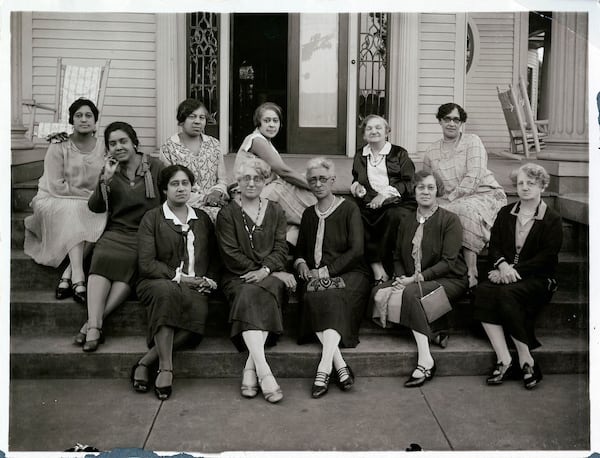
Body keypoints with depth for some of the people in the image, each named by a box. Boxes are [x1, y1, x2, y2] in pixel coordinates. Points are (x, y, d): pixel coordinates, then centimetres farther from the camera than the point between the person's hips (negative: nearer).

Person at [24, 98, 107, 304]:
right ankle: (78, 278, -42)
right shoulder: (59, 147, -6)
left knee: (101, 217, -28)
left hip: (89, 204, 3)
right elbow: (56, 186, -13)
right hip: (55, 202, -3)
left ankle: (67, 276, -26)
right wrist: (88, 194, -14)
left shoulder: (103, 148, 4)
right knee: (72, 211, -34)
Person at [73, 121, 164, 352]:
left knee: (130, 262, -32)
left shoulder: (155, 167, 7)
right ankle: (94, 326, -37)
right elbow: (95, 207, 5)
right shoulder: (109, 170, 14)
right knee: (103, 257, -30)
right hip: (118, 231, 2)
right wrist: (106, 180, -9)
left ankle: (94, 321, -30)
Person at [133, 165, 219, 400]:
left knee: (198, 310, -33)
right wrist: (178, 277, -10)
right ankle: (165, 368, -35)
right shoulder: (152, 218, 9)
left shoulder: (202, 219, 22)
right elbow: (146, 263, -1)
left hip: (194, 286, 3)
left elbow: (214, 257, 23)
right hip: (158, 282, -2)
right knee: (168, 291, -40)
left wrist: (209, 279, 3)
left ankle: (145, 363, -27)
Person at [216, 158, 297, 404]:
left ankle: (250, 367, -36)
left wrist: (266, 270, -15)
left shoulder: (275, 211, 17)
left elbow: (281, 249, 7)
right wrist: (276, 272, -9)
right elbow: (231, 255, -2)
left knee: (264, 293, -32)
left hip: (271, 275, 2)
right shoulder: (227, 213, 9)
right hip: (239, 277, -1)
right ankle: (263, 370, -43)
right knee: (247, 295, -34)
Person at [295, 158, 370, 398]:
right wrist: (301, 264, 5)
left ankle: (324, 368, -45)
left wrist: (326, 270, -12)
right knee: (312, 296, -31)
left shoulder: (349, 209, 4)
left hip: (350, 274, -3)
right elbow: (300, 249, 28)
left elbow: (356, 250, -6)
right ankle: (340, 365, -38)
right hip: (316, 277, 4)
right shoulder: (309, 214, 20)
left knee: (331, 296, -36)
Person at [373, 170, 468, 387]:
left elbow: (449, 262, -11)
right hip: (411, 281, 6)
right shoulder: (406, 223, 15)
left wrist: (416, 278, -19)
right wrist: (401, 278, -6)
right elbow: (398, 257, 18)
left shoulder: (450, 220, -3)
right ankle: (429, 334, -18)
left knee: (410, 293, -35)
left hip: (449, 281, -6)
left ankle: (425, 361, -33)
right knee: (378, 291, -19)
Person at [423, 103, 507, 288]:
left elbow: (473, 177, -12)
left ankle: (471, 273, -33)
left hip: (485, 194, -4)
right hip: (449, 200, 4)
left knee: (466, 210, -37)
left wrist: (452, 198, -16)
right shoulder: (431, 151, 13)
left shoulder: (472, 141, -1)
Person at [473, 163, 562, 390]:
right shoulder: (506, 213, 18)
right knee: (483, 291, -30)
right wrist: (502, 265, -12)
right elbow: (493, 246, 11)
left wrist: (514, 269, -17)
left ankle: (526, 360, -25)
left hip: (537, 278, -4)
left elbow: (546, 258, -6)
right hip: (506, 275, 4)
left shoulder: (552, 220, 4)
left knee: (507, 294, -35)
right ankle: (504, 360, -34)